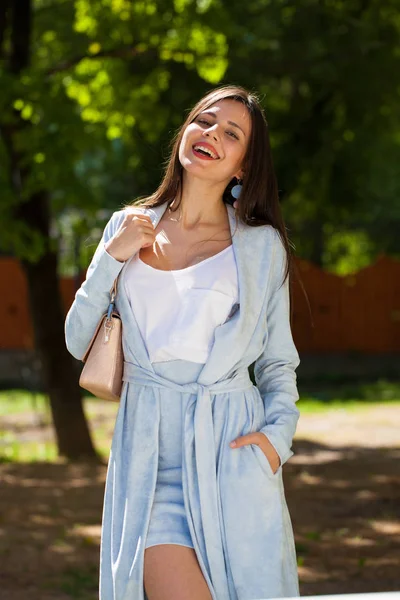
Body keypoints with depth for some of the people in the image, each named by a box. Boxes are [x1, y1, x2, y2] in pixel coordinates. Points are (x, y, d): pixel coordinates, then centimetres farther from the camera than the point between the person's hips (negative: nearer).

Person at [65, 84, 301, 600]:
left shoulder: (262, 244, 7)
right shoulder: (128, 227, 11)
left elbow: (279, 362, 12)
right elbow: (78, 342, 9)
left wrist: (278, 433, -6)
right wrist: (113, 257, -2)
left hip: (231, 447, 0)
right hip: (148, 450, 0)